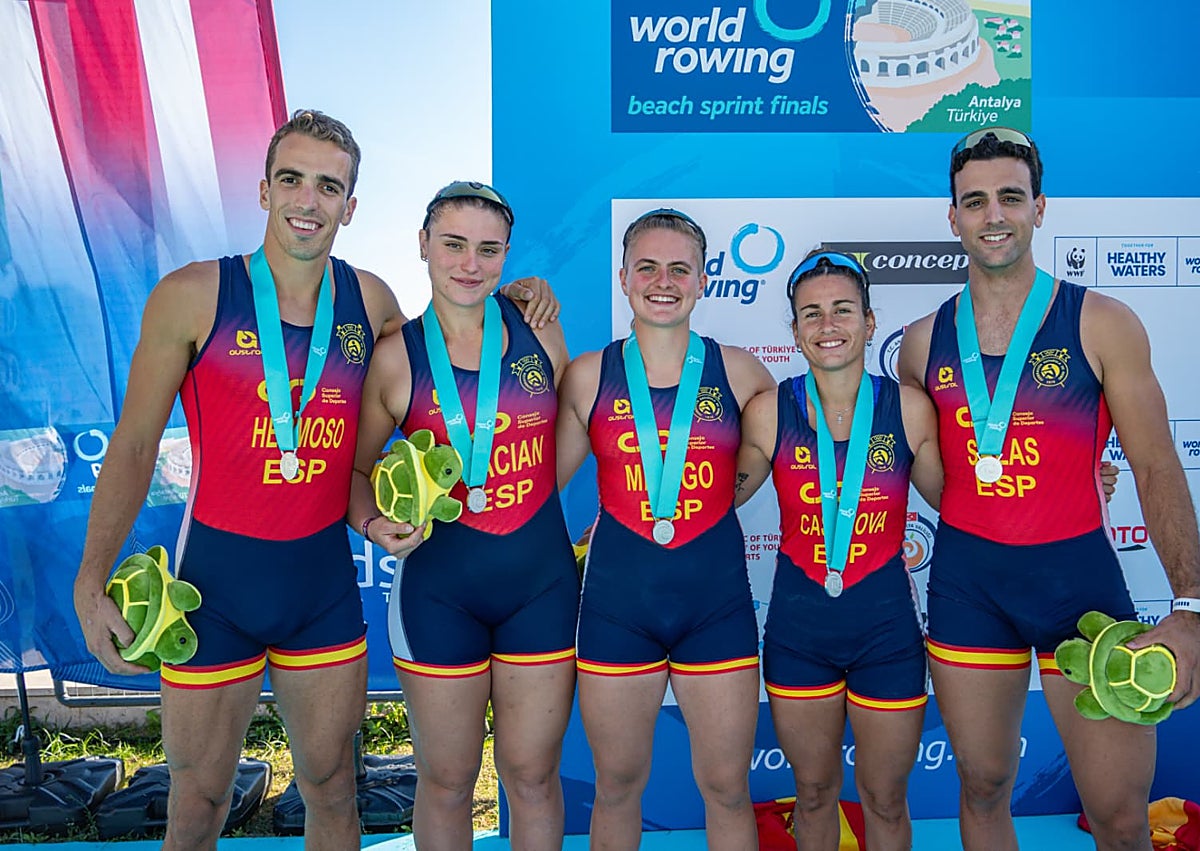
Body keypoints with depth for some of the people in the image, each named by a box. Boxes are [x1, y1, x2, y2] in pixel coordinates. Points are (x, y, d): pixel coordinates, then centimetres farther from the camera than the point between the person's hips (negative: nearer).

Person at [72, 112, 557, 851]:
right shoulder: (193, 296, -9)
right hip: (215, 577, -2)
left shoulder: (370, 300, 0)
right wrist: (92, 583, -9)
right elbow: (134, 446, -4)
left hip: (326, 579, 3)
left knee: (332, 791, 16)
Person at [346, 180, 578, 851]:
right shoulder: (395, 356, -4)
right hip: (438, 588, -1)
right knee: (447, 780, 13)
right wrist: (378, 526, -14)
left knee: (533, 775, 13)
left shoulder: (540, 335, 2)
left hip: (542, 582, 2)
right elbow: (356, 469, 5)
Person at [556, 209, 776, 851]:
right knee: (617, 784, 14)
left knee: (727, 787, 10)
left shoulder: (737, 371, 2)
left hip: (717, 603, 0)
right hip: (617, 603, 0)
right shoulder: (588, 376, 1)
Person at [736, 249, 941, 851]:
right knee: (813, 791, 18)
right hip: (797, 627, 0)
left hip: (886, 626, 0)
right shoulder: (769, 412, -7)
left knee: (884, 800, 16)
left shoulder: (910, 408, -7)